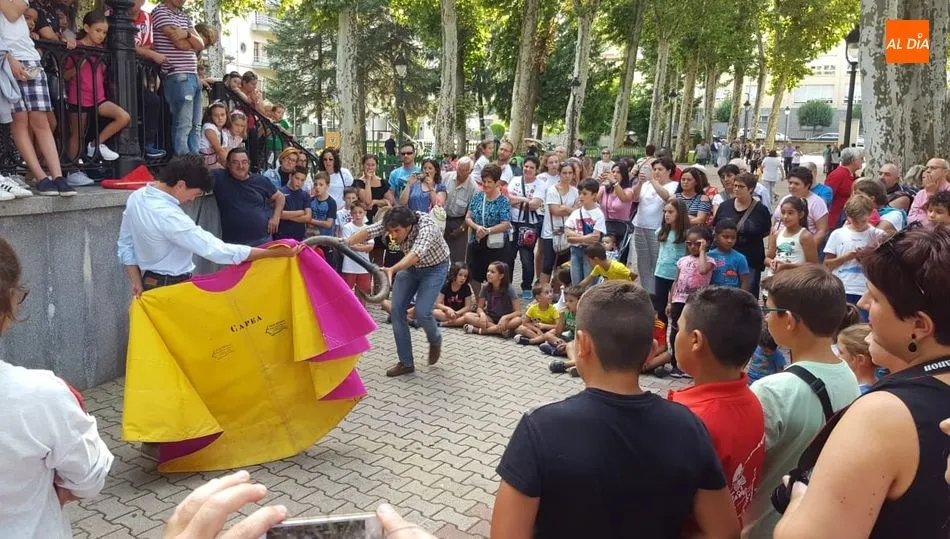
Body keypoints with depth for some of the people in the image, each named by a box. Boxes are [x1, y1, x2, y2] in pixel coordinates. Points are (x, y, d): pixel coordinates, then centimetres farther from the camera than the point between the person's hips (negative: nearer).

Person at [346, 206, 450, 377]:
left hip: (434, 267, -5)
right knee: (397, 310, -5)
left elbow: (416, 253, -53)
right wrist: (345, 244, -51)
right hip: (410, 266, 5)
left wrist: (392, 270, -69)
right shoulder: (392, 223, -20)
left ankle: (435, 340, 17)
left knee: (421, 312, -17)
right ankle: (406, 363, 5)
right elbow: (368, 231, -34)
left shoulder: (426, 227, -36)